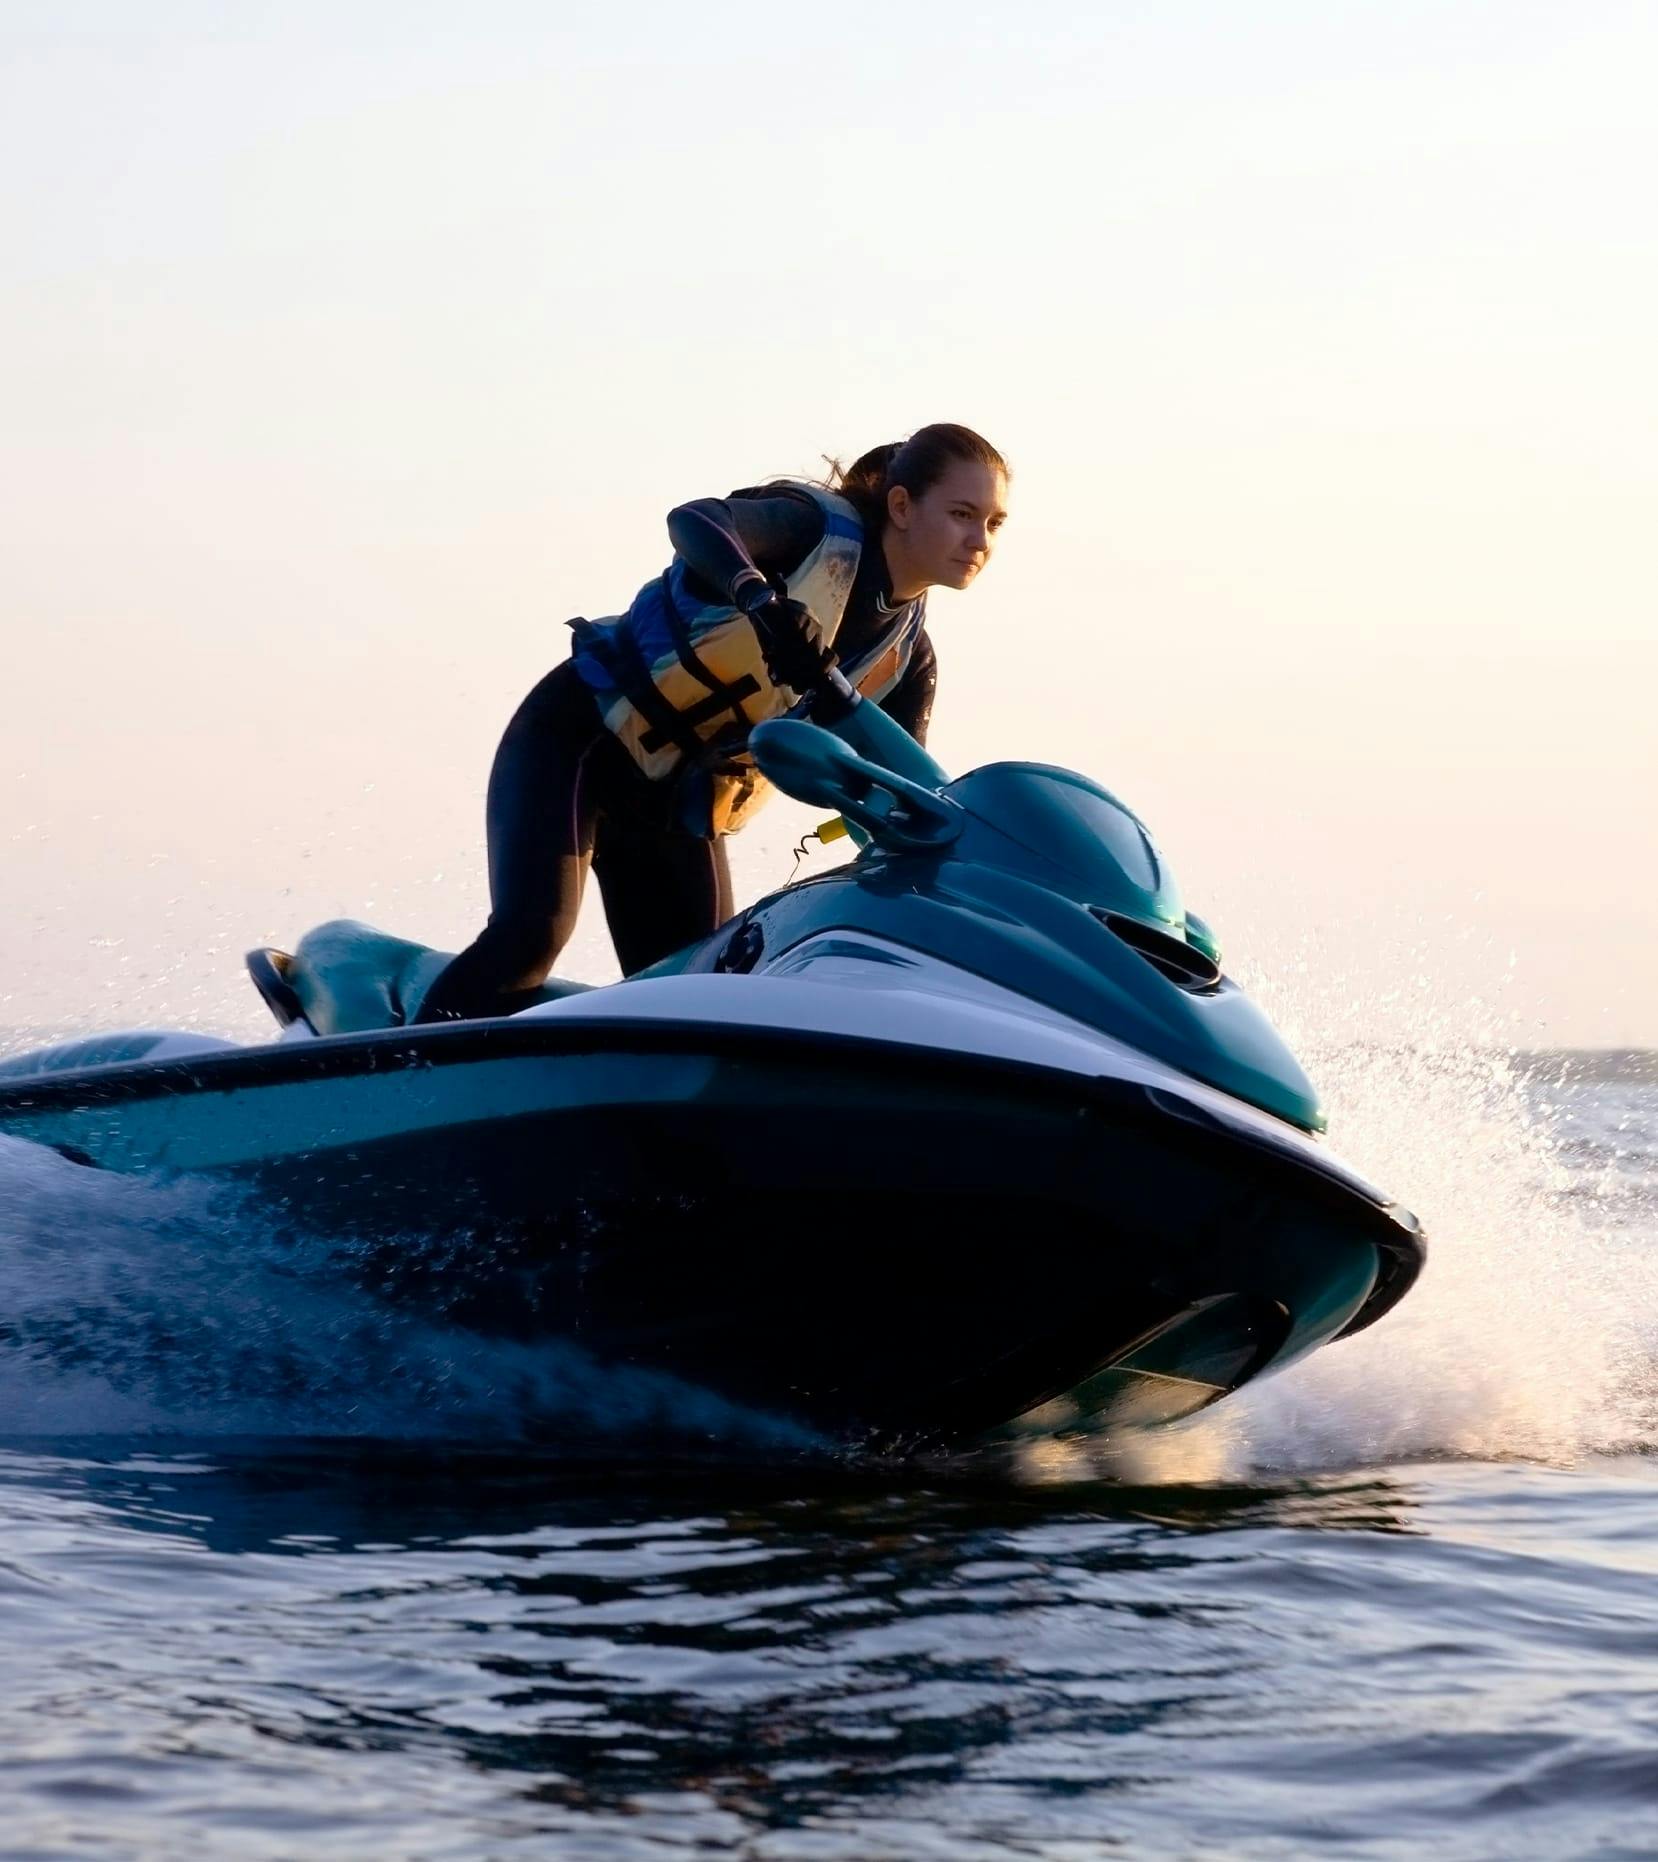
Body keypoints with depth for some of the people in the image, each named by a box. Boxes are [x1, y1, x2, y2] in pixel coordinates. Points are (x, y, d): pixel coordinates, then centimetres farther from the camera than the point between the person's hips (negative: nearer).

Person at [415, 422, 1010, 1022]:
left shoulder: (907, 659, 1)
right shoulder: (822, 527, -16)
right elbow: (694, 519, -35)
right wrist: (763, 600, -55)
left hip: (680, 808, 7)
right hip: (584, 732, -7)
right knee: (530, 935, -23)